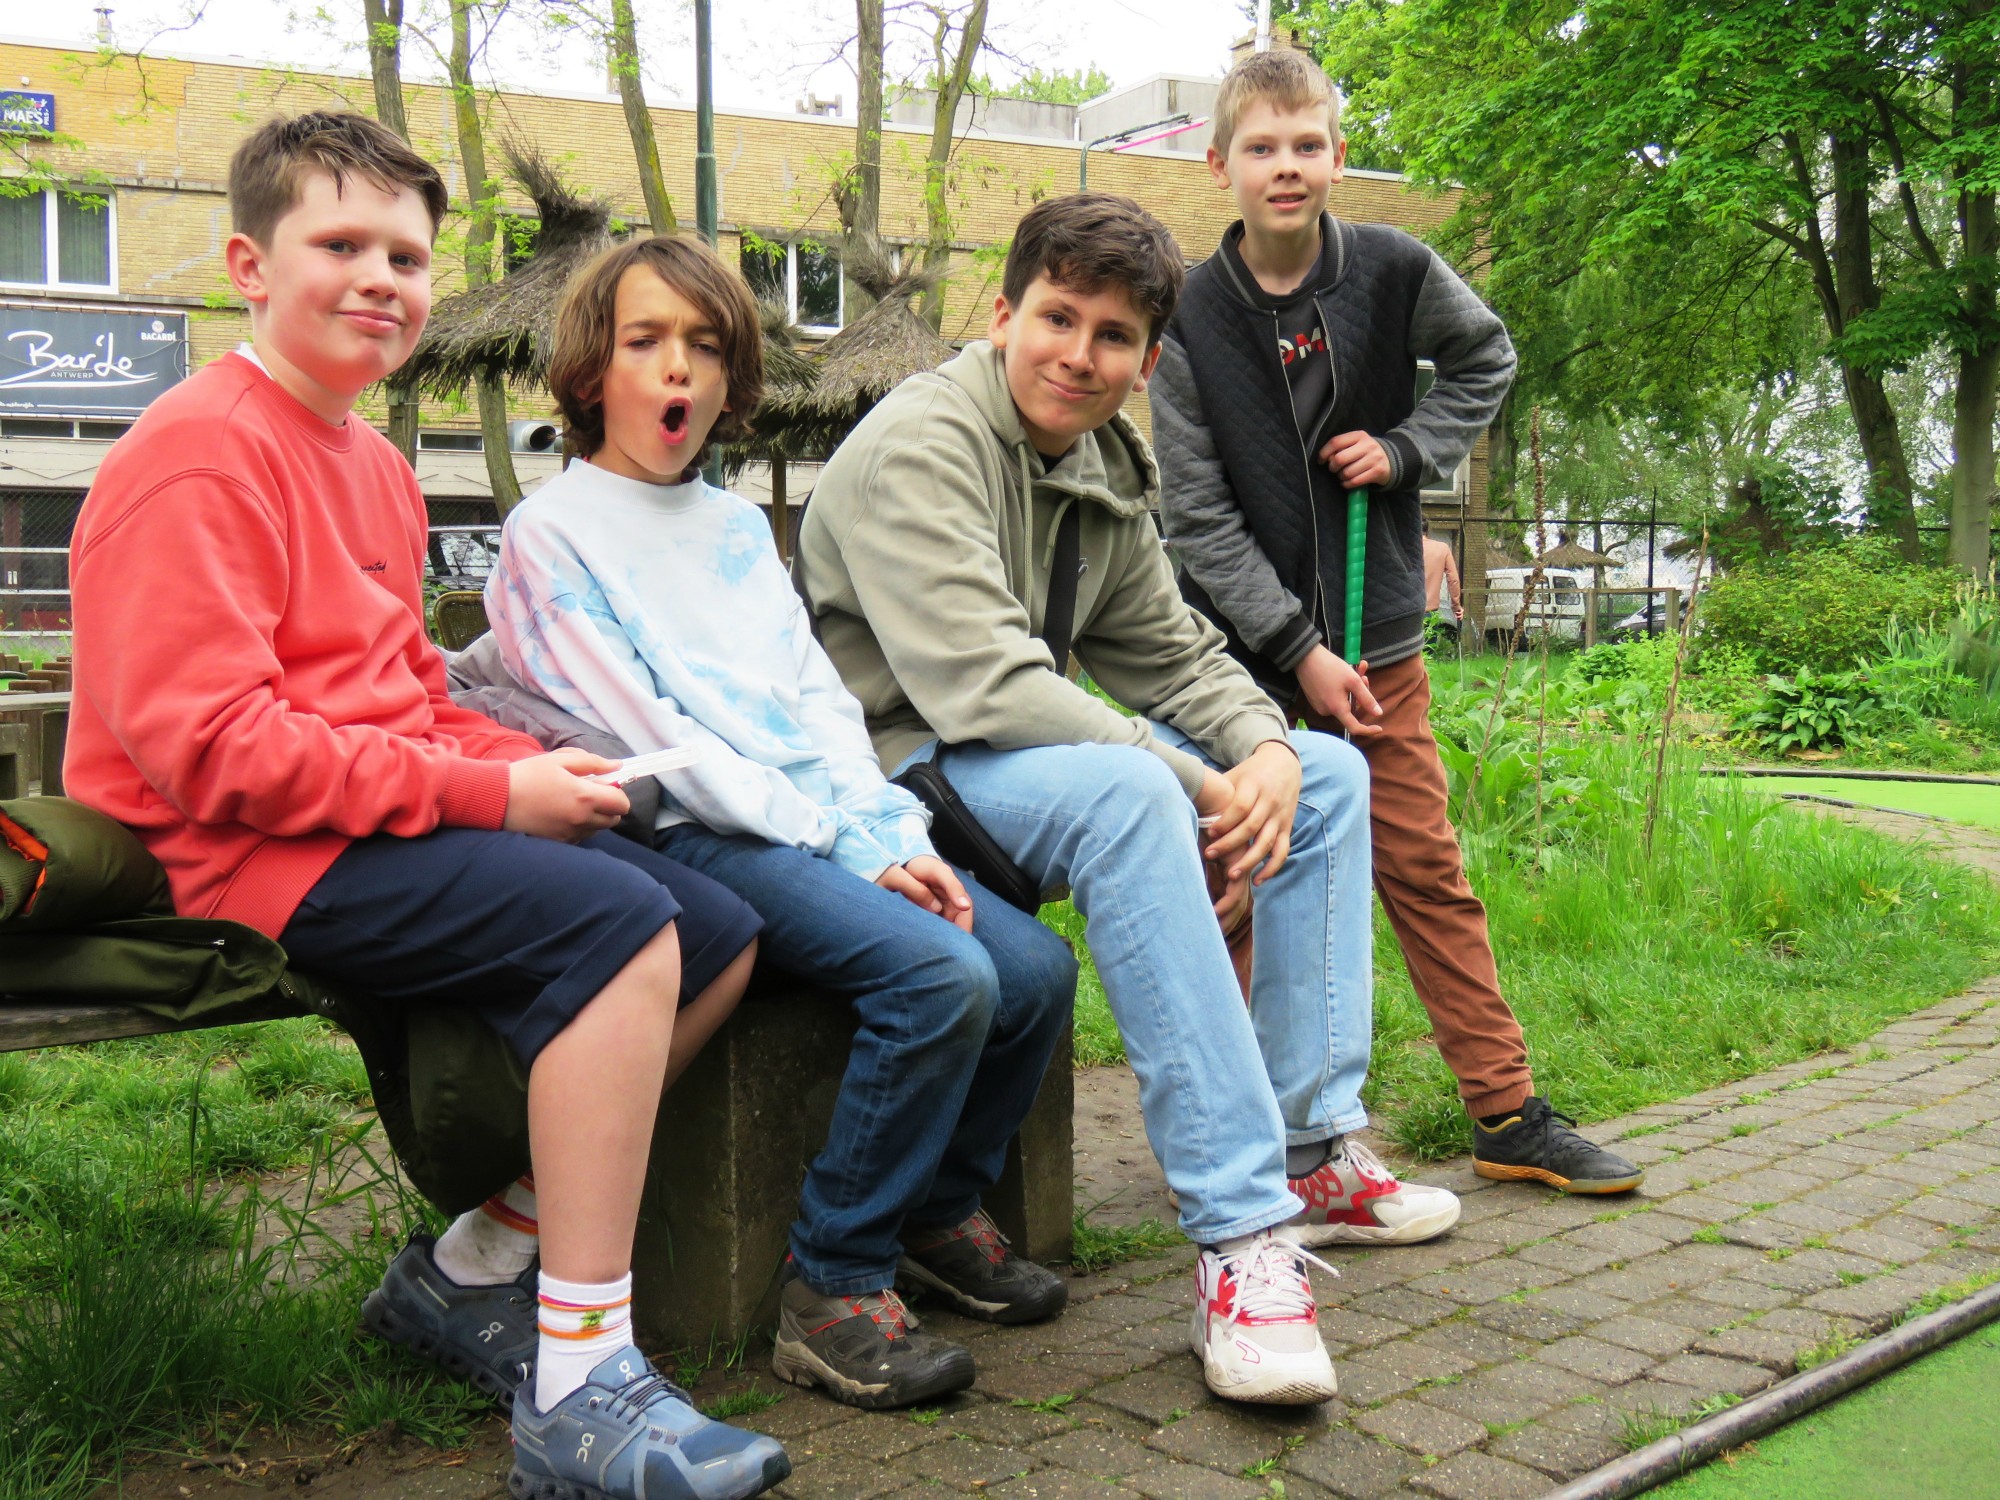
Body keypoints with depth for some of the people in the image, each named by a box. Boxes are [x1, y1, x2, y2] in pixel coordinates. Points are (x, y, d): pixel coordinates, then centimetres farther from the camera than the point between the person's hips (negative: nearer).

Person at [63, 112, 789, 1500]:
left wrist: (535, 767, -2)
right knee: (615, 920, -28)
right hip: (248, 860, -10)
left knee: (722, 934, 4)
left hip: (391, 813, 10)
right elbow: (204, 746, -20)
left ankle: (473, 1269, 12)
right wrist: (489, 795, -19)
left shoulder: (377, 467, 19)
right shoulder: (198, 454, -11)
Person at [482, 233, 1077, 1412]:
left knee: (1038, 967, -9)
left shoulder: (741, 525, 22)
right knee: (943, 976, -26)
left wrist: (898, 840, -2)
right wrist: (846, 850, -13)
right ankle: (834, 1289, -12)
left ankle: (942, 1209, 14)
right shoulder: (551, 533, 0)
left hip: (826, 821, 7)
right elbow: (650, 739, -9)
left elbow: (821, 698, 15)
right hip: (695, 839, -7)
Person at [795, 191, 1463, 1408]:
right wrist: (1205, 789, -27)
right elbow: (981, 683, -28)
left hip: (1042, 756, 10)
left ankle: (1308, 1150, 5)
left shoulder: (1109, 471, 11)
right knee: (1126, 791, -38)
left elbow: (1175, 655, 13)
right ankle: (1241, 1228, -36)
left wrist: (1266, 751, -10)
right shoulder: (919, 444, -16)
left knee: (1328, 774, 7)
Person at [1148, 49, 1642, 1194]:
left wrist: (1408, 449, -2)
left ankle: (1510, 1114, 13)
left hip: (1374, 631, 1)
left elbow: (1488, 359, 17)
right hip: (1241, 645, -1)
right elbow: (1199, 517, -9)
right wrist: (1300, 652, -14)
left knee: (1427, 872, 5)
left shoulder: (1395, 271, -3)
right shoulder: (1192, 318, -7)